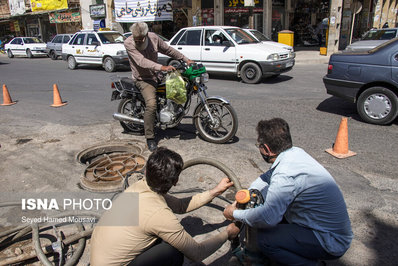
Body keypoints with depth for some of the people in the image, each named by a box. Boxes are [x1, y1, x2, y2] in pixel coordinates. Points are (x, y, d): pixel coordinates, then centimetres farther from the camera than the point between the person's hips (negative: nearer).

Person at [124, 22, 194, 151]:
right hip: (143, 79, -7)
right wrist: (162, 67, -43)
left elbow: (168, 50, 9)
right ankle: (150, 137, -16)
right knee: (151, 104, -27)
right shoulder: (128, 43, -18)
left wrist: (186, 59, 9)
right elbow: (142, 61, -30)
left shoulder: (153, 38, -5)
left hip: (155, 75, 7)